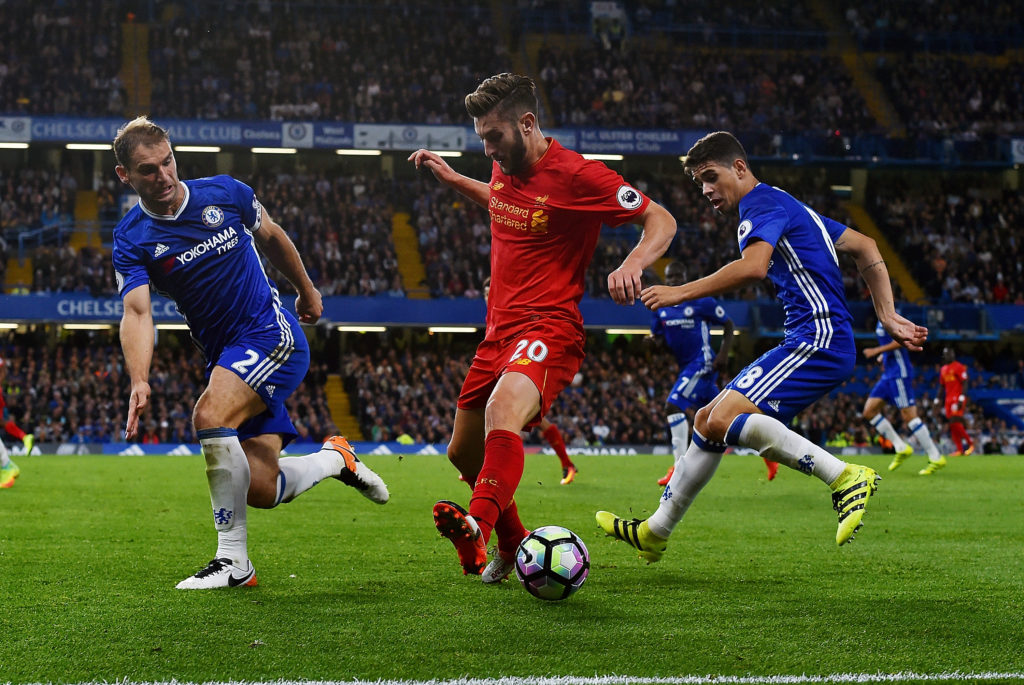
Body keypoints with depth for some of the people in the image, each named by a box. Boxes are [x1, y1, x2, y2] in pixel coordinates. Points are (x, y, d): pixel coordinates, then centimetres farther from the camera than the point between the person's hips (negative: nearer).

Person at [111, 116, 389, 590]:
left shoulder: (225, 193, -3)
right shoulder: (132, 240, -5)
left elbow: (270, 236, 17)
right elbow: (137, 313, -19)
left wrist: (306, 291, 28)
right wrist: (139, 382, -36)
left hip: (272, 334, -3)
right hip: (225, 357, 3)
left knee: (210, 414, -29)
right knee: (260, 490, -8)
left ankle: (233, 560, -20)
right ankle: (334, 459, 25)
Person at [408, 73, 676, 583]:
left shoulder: (577, 175, -13)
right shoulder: (504, 168, 10)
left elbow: (662, 221, -10)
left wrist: (631, 265, -28)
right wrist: (451, 179, 26)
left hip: (548, 330, -8)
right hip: (499, 330, 8)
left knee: (503, 409, -38)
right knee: (463, 453, 13)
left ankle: (479, 525, -57)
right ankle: (513, 544, 35)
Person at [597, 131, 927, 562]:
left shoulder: (762, 203, -7)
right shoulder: (787, 206, 24)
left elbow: (752, 267, -27)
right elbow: (866, 248, 26)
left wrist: (681, 292, -21)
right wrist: (888, 318, 20)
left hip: (820, 340, -10)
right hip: (807, 343, 10)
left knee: (724, 419, -24)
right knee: (708, 421, 12)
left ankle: (846, 478, -24)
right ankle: (655, 533, 21)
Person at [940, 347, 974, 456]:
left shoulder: (958, 367, -7)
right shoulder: (943, 369, 17)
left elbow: (965, 383, -11)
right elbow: (942, 386, 23)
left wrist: (961, 398, -19)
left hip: (957, 398, -8)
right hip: (948, 399, 8)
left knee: (956, 422, -17)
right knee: (952, 424, 3)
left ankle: (970, 443, -3)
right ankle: (959, 450, 4)